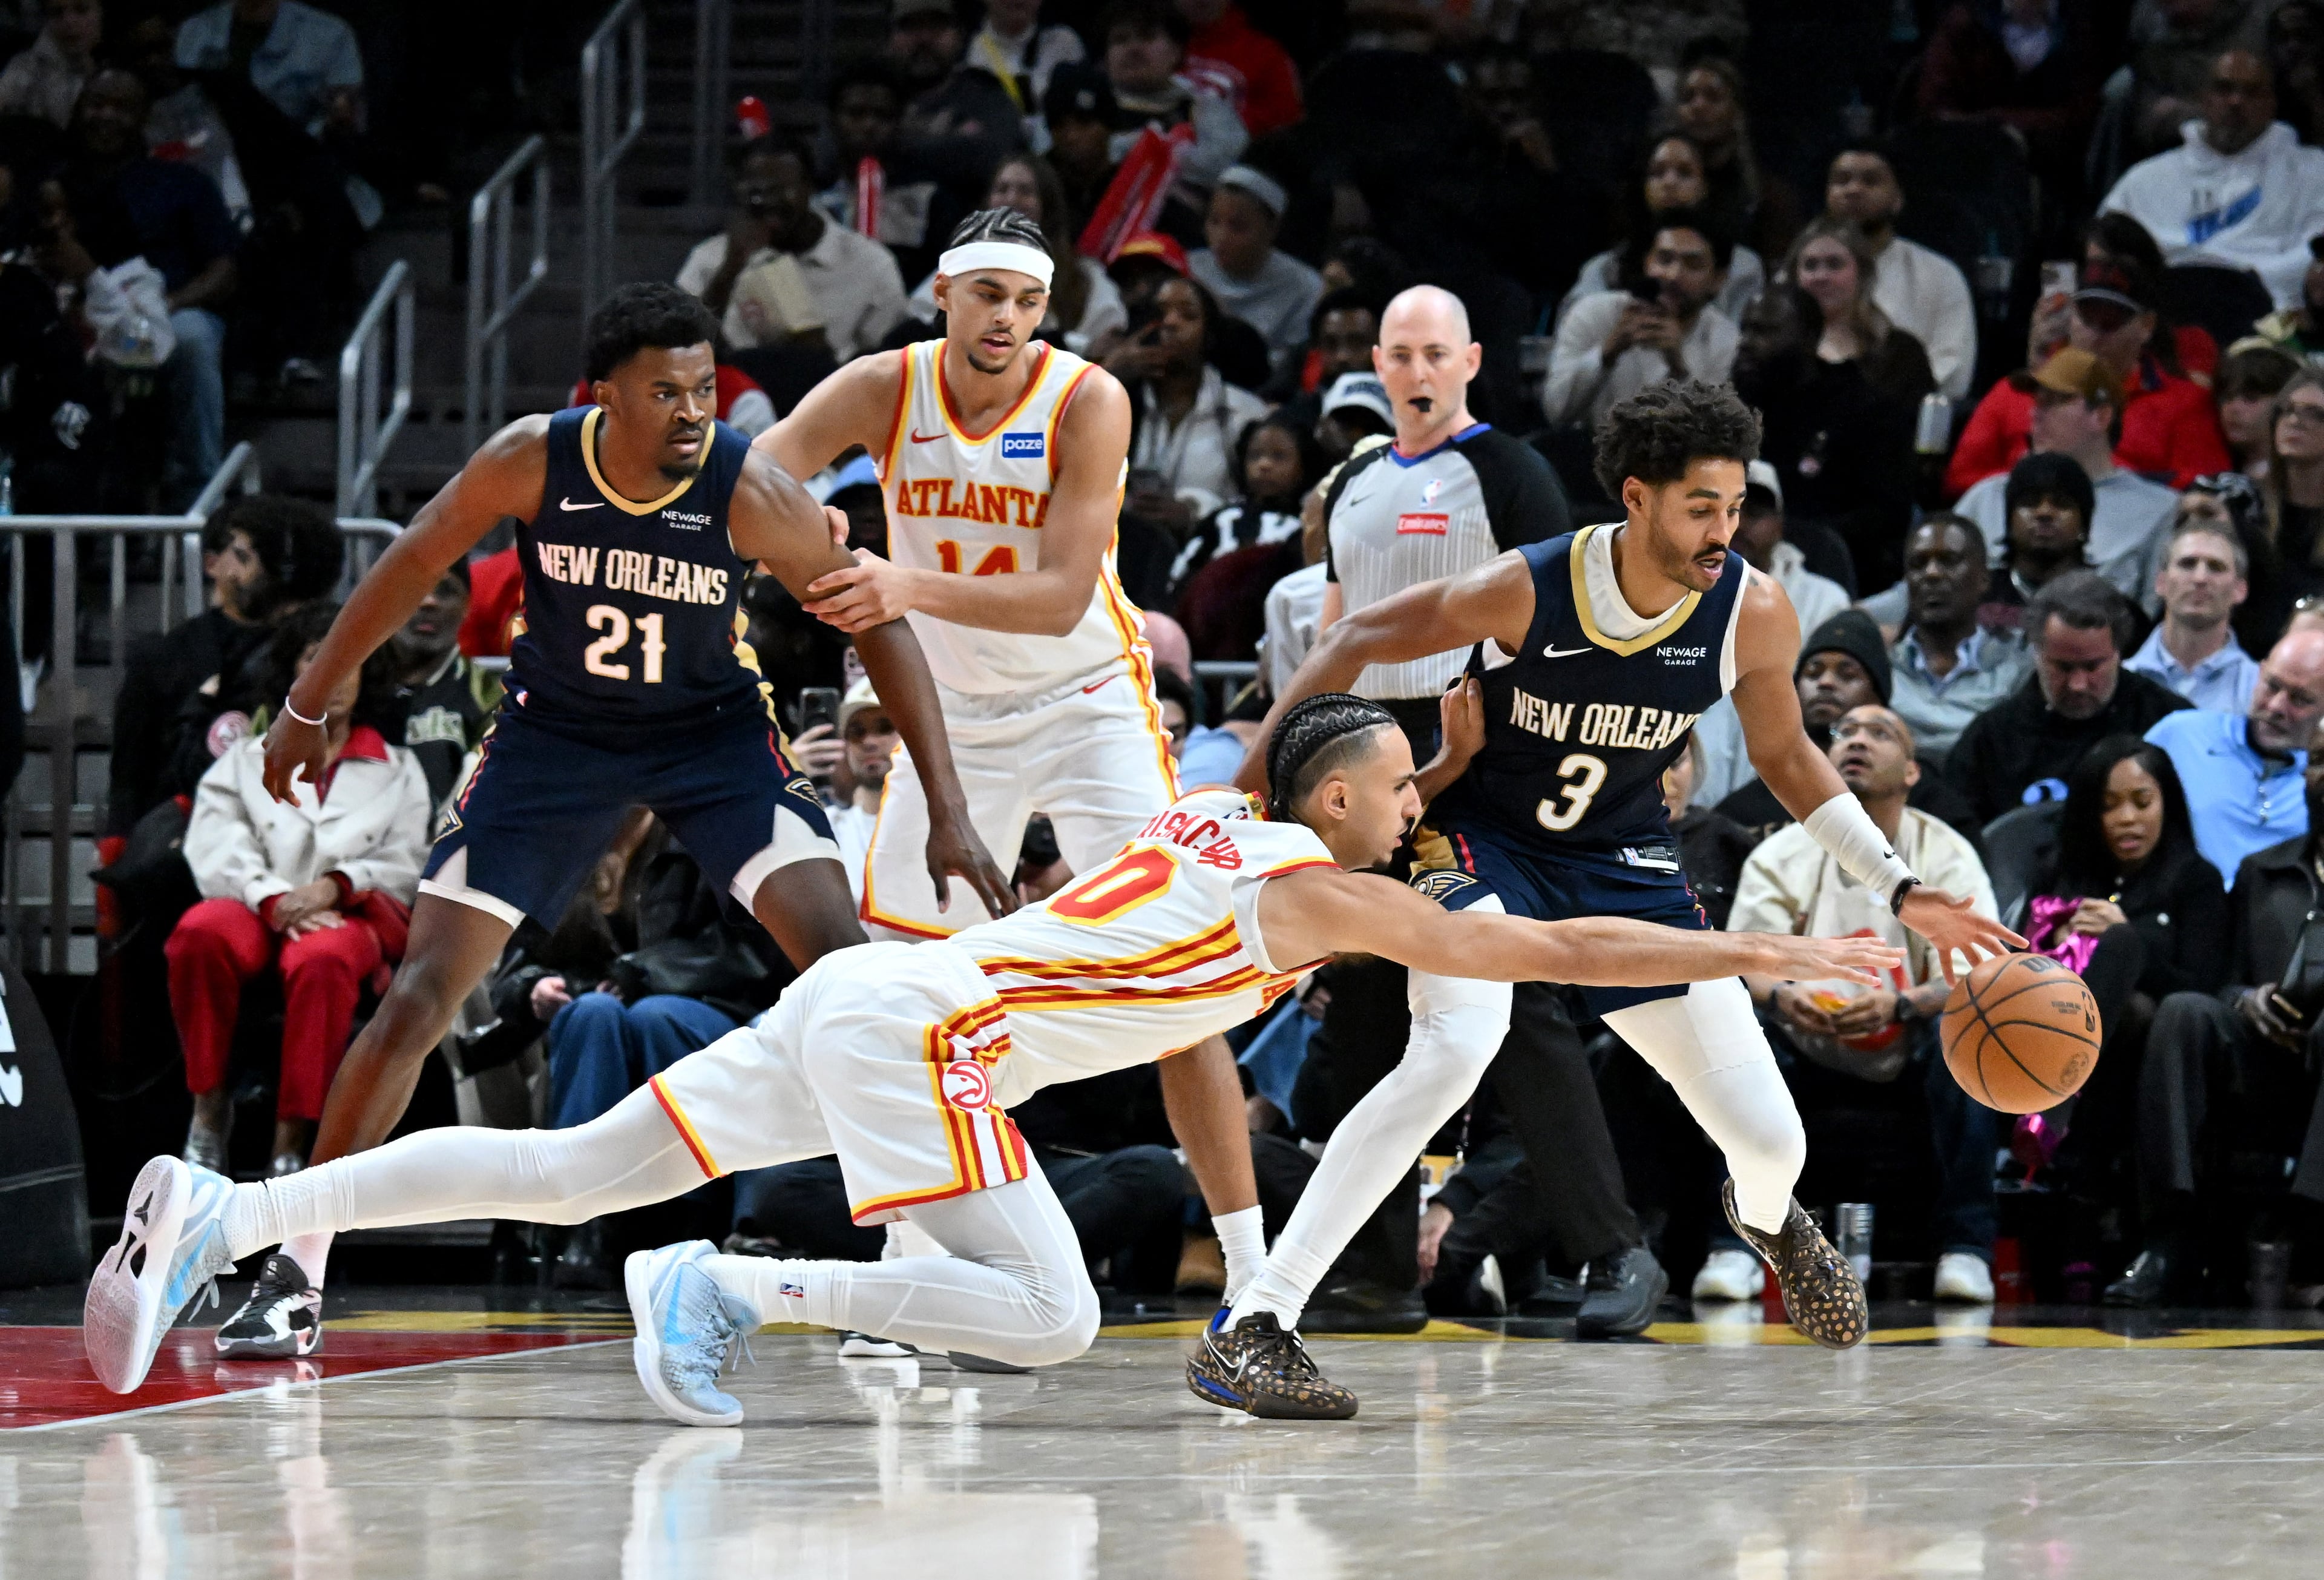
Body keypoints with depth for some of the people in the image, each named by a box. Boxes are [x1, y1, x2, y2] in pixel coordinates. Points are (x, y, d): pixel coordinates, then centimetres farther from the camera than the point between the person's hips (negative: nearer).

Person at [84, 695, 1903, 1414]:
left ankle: (228, 1215, 0)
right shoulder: (1315, 889, -3)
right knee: (1047, 1320, -13)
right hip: (917, 1027, -9)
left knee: (568, 1176, 6)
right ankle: (730, 1292, -15)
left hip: (868, 999, 9)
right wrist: (1774, 957, 3)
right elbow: (1565, 949, -4)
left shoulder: (1219, 823, 18)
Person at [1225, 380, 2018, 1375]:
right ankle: (1258, 1317, -33)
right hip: (1485, 841, -4)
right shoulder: (1524, 592, -26)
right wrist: (1252, 780, -9)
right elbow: (1355, 641, -11)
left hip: (1624, 862, 4)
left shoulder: (1752, 613, -16)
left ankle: (1766, 1216, 43)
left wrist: (1901, 892, 1)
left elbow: (1783, 756, 3)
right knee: (1456, 1049, -34)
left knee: (1768, 1135, 0)